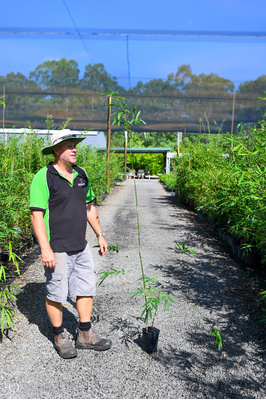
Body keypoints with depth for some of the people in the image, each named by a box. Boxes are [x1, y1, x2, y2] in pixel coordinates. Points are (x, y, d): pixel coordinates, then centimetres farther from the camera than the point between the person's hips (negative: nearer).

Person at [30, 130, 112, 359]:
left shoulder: (81, 174, 9)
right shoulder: (44, 177, -12)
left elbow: (89, 206, 18)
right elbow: (37, 214, -16)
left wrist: (100, 234, 16)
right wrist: (45, 249, -21)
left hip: (81, 247, 7)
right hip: (57, 250, -7)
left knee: (86, 288, 12)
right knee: (56, 294, 7)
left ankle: (85, 335, 29)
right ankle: (60, 338, 28)